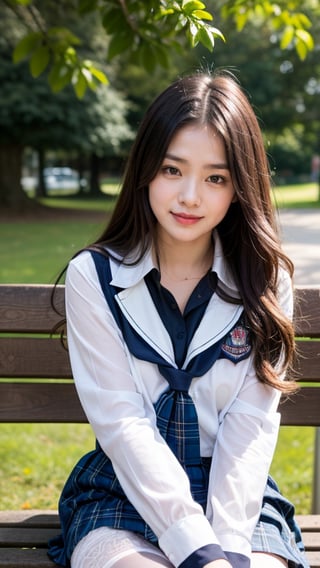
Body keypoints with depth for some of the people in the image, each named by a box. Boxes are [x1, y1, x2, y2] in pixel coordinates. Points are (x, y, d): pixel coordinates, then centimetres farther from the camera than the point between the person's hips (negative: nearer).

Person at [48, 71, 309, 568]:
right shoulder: (93, 277, -5)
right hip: (123, 495, -1)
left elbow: (251, 425, -6)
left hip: (236, 495, 1)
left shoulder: (265, 284, 0)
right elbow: (122, 423, -11)